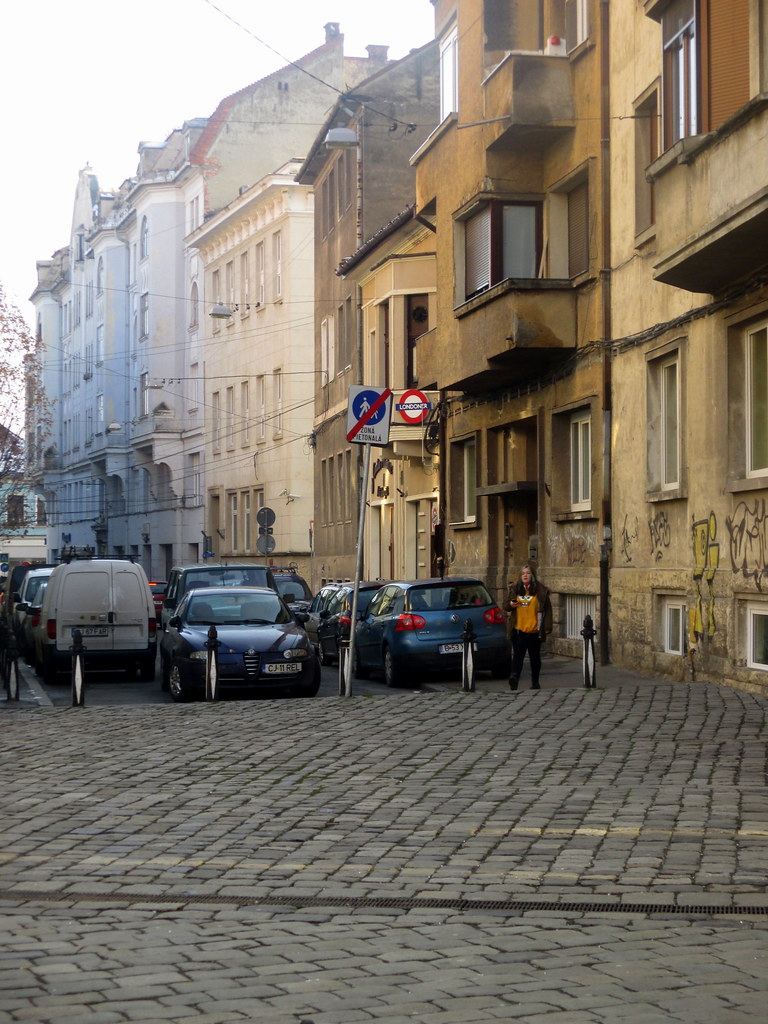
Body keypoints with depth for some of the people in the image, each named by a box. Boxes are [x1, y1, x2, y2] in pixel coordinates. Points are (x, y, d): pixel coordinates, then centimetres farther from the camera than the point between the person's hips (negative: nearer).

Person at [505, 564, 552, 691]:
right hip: (518, 630, 0)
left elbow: (547, 609, 1)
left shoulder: (541, 590, 0)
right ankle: (514, 677, -27)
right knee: (518, 655, -13)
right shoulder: (514, 589, 7)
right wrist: (511, 605, -9)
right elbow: (507, 607, 16)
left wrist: (547, 627, -5)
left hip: (534, 630, 0)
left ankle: (535, 682, 22)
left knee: (535, 657, 11)